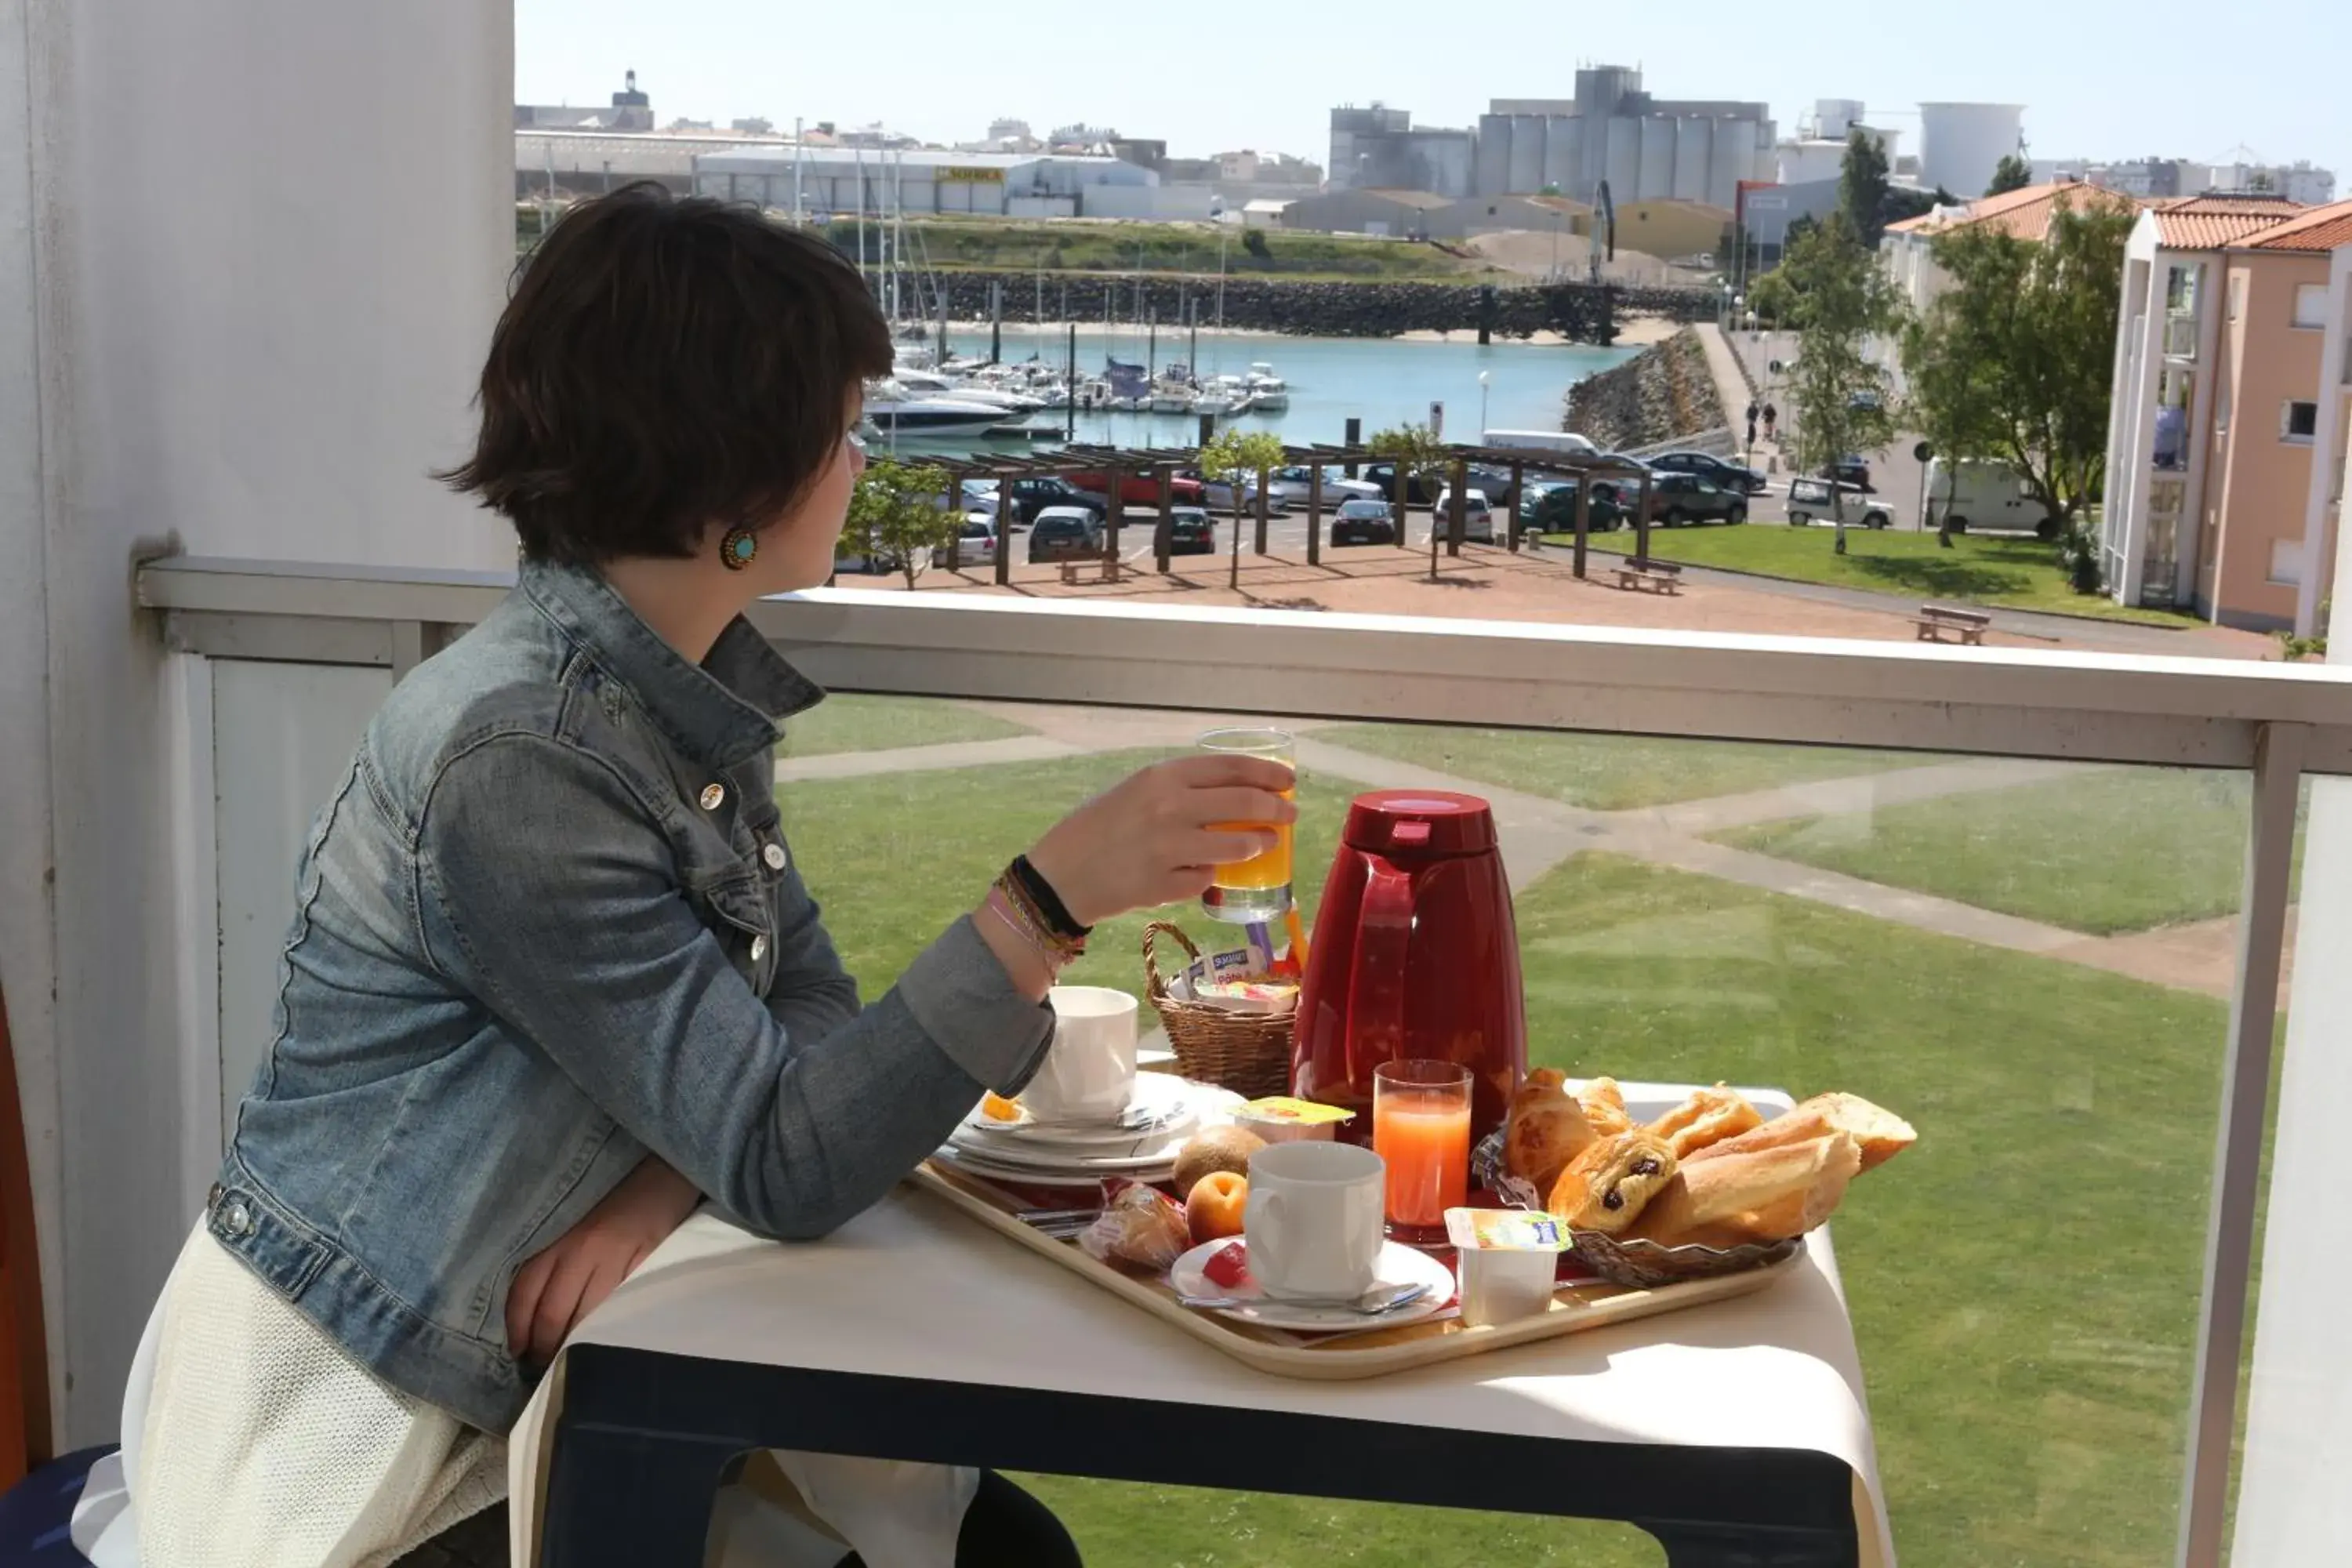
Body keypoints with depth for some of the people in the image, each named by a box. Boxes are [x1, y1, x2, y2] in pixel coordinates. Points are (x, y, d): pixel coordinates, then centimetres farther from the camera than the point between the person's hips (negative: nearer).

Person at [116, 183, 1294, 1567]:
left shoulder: (696, 690, 2)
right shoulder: (515, 762, -25)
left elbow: (807, 1019, 2)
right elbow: (785, 1166, -26)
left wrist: (664, 1183, -17)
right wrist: (1055, 897, -31)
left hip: (525, 1365, 7)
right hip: (355, 1433, -7)